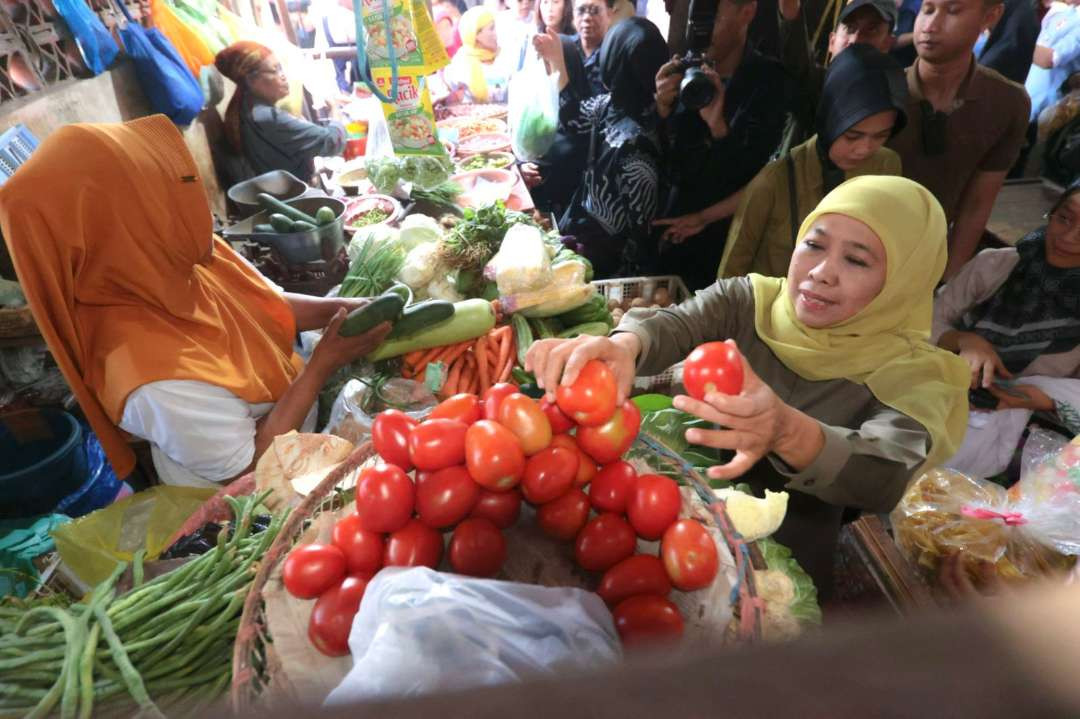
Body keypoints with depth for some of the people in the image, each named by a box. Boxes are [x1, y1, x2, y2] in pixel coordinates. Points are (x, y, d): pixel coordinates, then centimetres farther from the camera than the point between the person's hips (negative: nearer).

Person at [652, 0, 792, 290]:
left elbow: (753, 178, -15)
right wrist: (662, 110, -16)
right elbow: (664, 163, 1)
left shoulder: (771, 80, -7)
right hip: (670, 230, 4)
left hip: (728, 241, -3)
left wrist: (718, 127, -29)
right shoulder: (685, 71, 1)